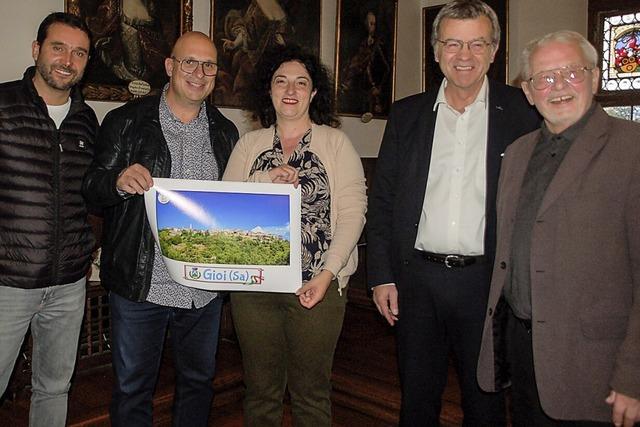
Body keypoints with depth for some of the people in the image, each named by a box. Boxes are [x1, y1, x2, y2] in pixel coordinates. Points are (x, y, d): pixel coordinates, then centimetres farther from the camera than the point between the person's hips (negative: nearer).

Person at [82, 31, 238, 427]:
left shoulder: (225, 132, 8)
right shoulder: (127, 121, -2)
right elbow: (92, 188, -3)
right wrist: (119, 182, -25)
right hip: (140, 285, -3)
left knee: (199, 381, 19)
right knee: (133, 386, 12)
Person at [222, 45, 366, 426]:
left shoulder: (336, 142, 2)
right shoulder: (249, 144, 10)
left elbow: (352, 212, -5)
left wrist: (327, 273, -15)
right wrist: (264, 180, -12)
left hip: (317, 285, -2)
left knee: (312, 392, 9)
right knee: (260, 390, 13)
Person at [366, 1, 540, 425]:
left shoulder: (522, 112, -1)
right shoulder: (407, 114, 5)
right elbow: (382, 200, 6)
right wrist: (382, 275, 2)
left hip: (487, 279, -1)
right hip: (417, 279, 2)